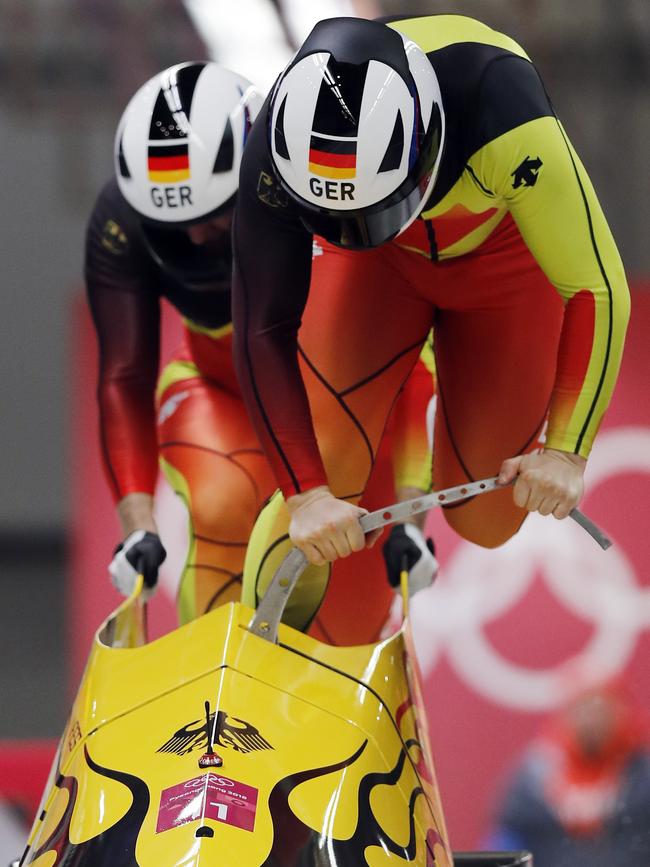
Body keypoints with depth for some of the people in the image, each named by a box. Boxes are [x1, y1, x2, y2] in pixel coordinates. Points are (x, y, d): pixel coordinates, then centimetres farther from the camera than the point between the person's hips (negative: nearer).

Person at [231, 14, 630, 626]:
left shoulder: (505, 120, -44)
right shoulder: (277, 149, -36)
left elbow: (598, 291, -33)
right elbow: (265, 331, -27)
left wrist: (566, 449, -35)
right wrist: (305, 492, -33)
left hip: (505, 251, -1)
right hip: (377, 268, 1)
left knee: (484, 522, 1)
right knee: (325, 471, -20)